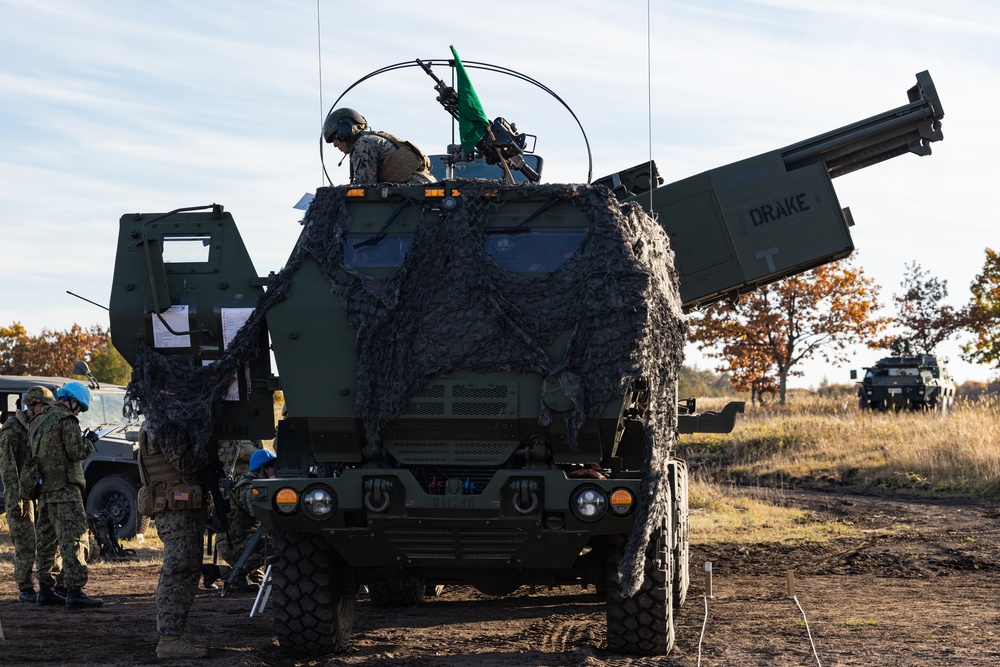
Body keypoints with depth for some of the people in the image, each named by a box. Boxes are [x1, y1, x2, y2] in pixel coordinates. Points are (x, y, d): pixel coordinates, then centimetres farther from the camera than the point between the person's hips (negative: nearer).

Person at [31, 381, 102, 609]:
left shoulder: (39, 421, 17)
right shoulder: (66, 420, -10)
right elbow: (76, 452, -16)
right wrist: (88, 445, 4)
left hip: (44, 488, 9)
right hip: (64, 487, -9)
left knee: (46, 540, 15)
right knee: (74, 539, -10)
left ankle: (45, 590, 19)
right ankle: (74, 592, -15)